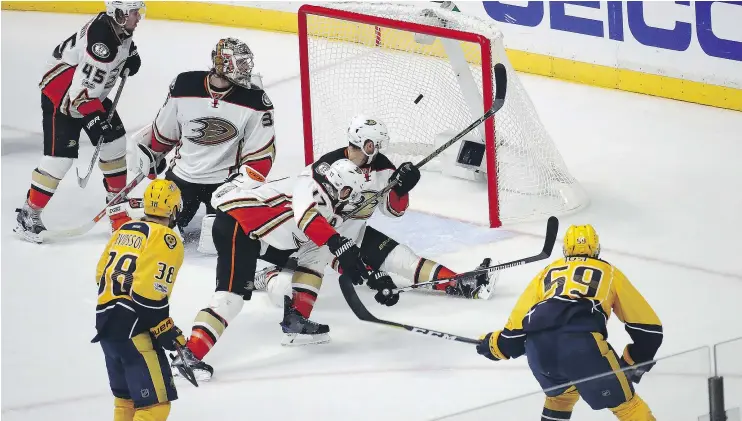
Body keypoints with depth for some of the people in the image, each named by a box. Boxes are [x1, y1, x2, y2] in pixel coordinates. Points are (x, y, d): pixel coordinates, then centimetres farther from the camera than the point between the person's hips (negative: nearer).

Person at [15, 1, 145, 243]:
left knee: (115, 142, 11)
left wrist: (130, 55, 5)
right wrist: (98, 120, -29)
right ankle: (28, 215, -2)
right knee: (59, 157, -12)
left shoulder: (119, 26, -6)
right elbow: (81, 92, -32)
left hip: (93, 93, 9)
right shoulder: (101, 40, -33)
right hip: (60, 96, -9)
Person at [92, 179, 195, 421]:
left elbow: (102, 274, 19)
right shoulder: (165, 240, -11)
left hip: (104, 320, 9)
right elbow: (150, 292, -20)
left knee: (125, 395, 24)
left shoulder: (124, 230, 13)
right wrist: (165, 330, -11)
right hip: (133, 330, -9)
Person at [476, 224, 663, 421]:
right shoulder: (609, 272, 28)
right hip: (582, 342, -3)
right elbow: (646, 324, 25)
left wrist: (495, 344, 46)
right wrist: (637, 359, 38)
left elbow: (519, 322, 29)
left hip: (537, 345, 3)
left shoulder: (548, 272, 33)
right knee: (623, 400, 9)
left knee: (560, 393, 32)